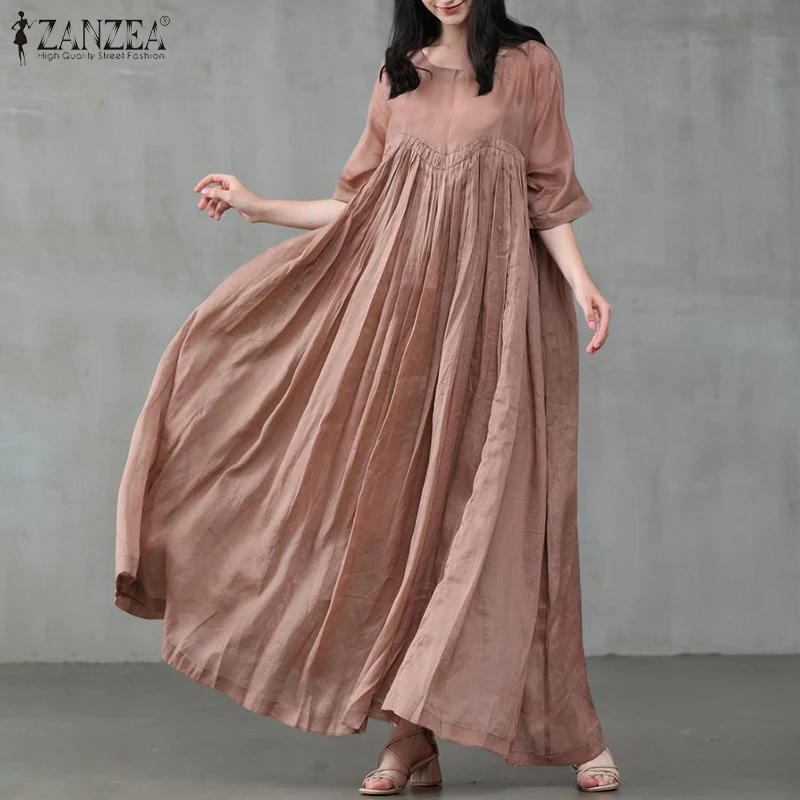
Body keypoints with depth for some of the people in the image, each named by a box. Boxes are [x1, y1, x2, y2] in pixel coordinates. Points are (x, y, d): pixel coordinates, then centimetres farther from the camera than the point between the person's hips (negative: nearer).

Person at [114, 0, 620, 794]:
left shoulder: (528, 65, 5)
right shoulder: (396, 75, 14)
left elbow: (549, 197, 3)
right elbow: (360, 201, 16)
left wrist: (581, 281, -10)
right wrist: (259, 208, 13)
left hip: (492, 310, -3)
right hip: (405, 309, 3)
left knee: (498, 506, -7)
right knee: (400, 503, -2)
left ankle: (570, 734, 0)